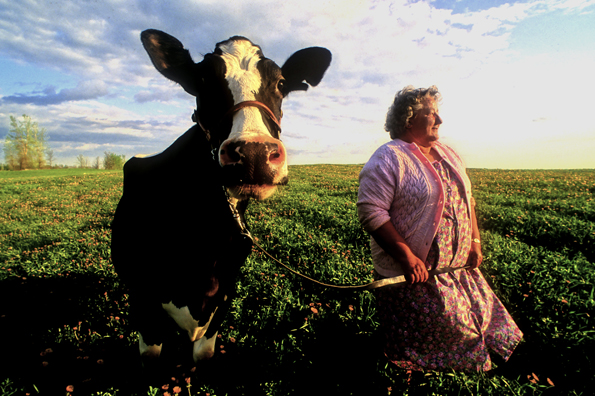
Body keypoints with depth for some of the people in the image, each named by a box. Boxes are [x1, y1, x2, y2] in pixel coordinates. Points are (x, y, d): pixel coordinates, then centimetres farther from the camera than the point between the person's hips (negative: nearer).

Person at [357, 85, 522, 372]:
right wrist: (406, 256, -26)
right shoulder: (388, 158, -16)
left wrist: (475, 241, 8)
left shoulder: (448, 154, 11)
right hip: (411, 274, -7)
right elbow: (370, 211, -23)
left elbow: (466, 199, 19)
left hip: (459, 268, 8)